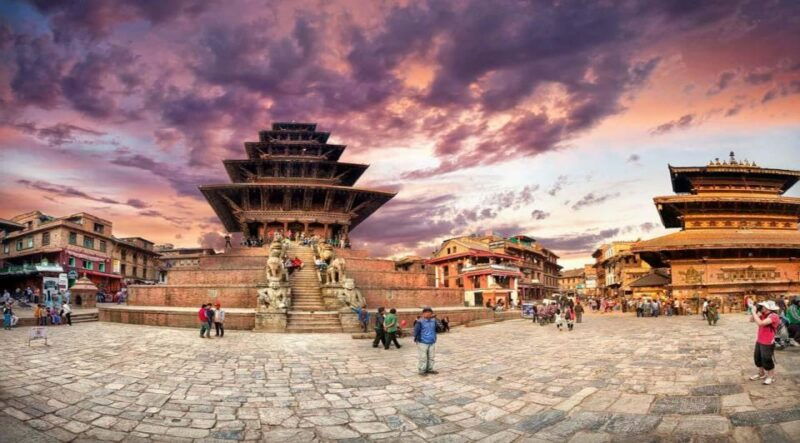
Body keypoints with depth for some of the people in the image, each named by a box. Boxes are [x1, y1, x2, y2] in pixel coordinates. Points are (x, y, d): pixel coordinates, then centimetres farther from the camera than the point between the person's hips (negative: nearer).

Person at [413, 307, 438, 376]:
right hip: (423, 342, -6)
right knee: (423, 357, -1)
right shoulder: (420, 322, -13)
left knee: (431, 357, 14)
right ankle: (422, 370, 10)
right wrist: (416, 338, -19)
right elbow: (416, 331, -13)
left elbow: (437, 329, 16)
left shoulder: (433, 321, 6)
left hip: (432, 342, 6)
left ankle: (429, 369, 28)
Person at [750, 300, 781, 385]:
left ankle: (771, 376, 23)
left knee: (767, 360, 4)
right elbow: (752, 320, 7)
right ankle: (761, 374, 37)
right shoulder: (763, 315, 3)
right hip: (759, 341, 9)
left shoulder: (774, 316, -22)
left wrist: (754, 312, -25)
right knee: (757, 358, 19)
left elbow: (760, 323, -33)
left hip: (767, 343, -9)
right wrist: (756, 311, -5)